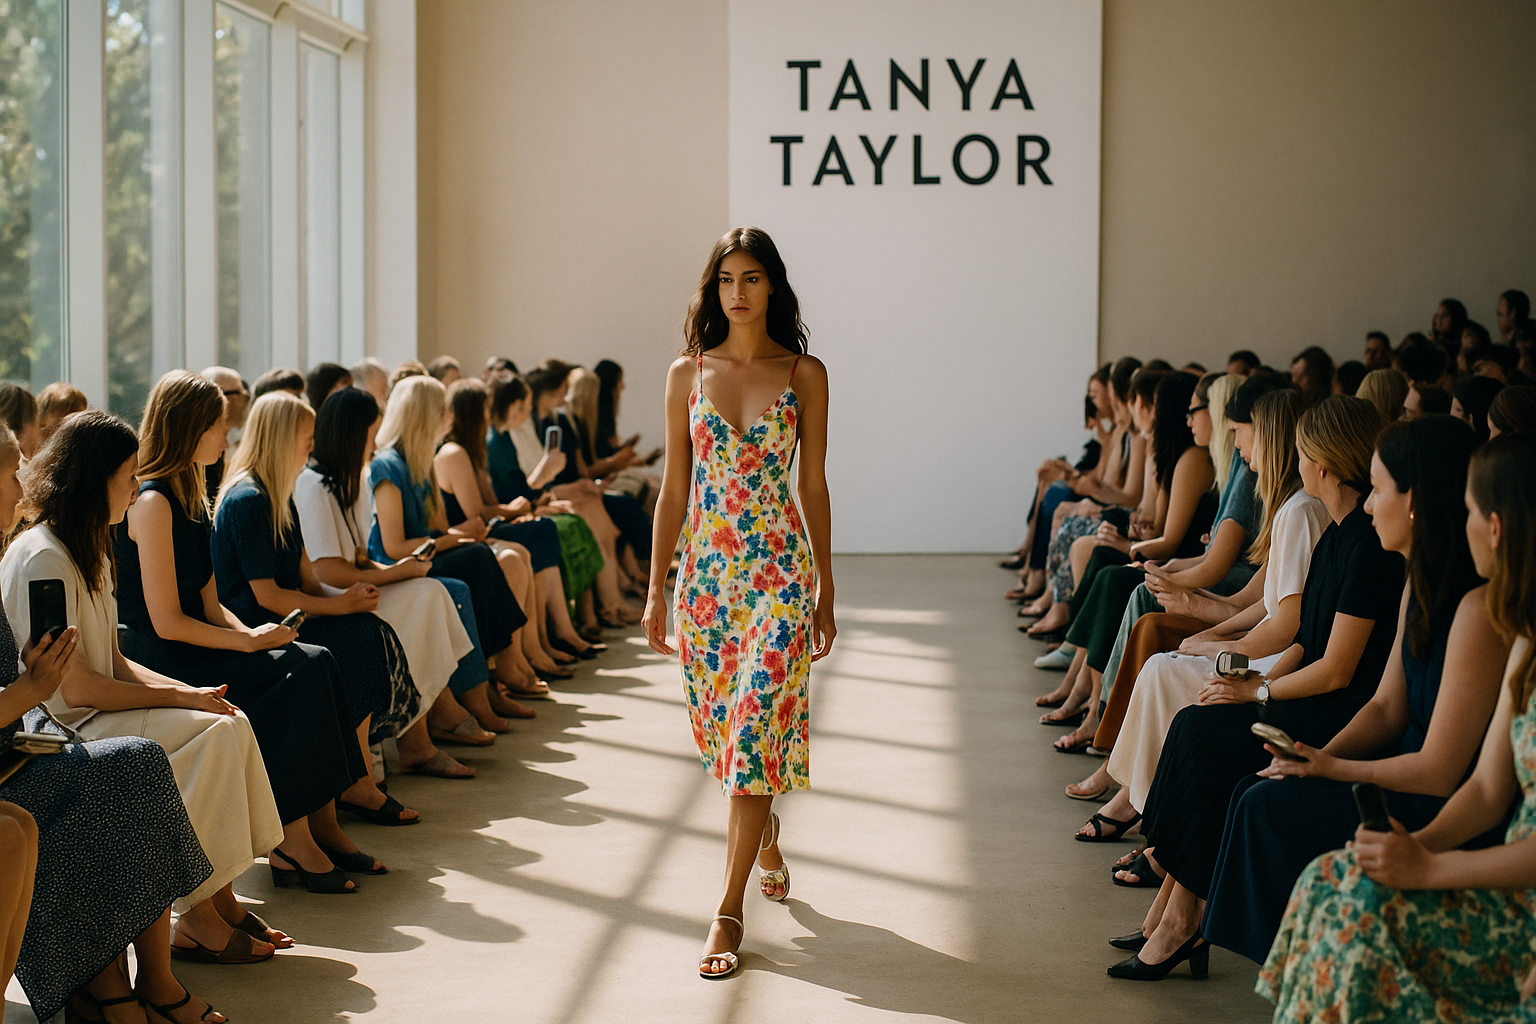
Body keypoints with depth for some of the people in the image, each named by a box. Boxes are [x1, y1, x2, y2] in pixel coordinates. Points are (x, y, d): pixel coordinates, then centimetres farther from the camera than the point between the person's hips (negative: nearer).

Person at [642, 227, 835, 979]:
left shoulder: (805, 375, 0)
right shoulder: (687, 374, 5)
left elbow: (814, 488, 4)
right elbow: (673, 490, 7)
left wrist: (825, 591, 4)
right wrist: (656, 590, 4)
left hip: (779, 570, -3)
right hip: (706, 569, 3)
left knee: (755, 727, -10)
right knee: (720, 729, 12)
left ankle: (728, 911, -6)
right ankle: (766, 838, 42)